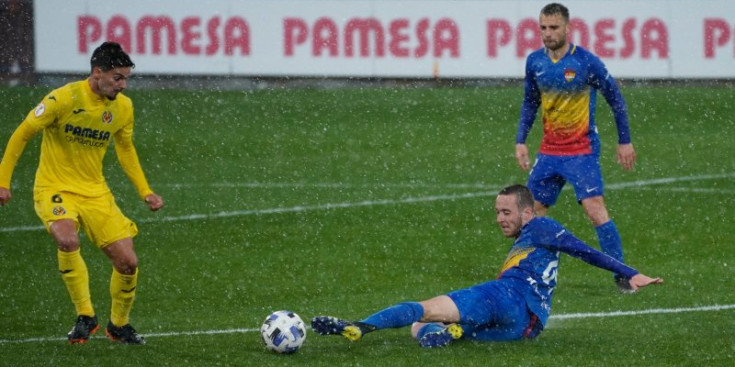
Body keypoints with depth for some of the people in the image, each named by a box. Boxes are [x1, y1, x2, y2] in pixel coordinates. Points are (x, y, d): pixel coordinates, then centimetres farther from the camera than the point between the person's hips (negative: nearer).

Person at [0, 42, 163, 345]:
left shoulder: (123, 107, 0)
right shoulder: (63, 99, -17)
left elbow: (125, 148, 18)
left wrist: (145, 192, 10)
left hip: (95, 193, 5)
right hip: (54, 189, -5)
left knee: (128, 263, -5)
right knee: (68, 241, -35)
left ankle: (118, 325, 22)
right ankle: (86, 317, -17)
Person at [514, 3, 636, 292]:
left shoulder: (586, 62, -13)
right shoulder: (535, 62, 2)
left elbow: (615, 99, -3)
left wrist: (624, 141, -1)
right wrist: (521, 140, 9)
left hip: (582, 151, -5)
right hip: (549, 151, 6)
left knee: (595, 208, -17)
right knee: (532, 210, 6)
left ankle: (622, 275, -12)